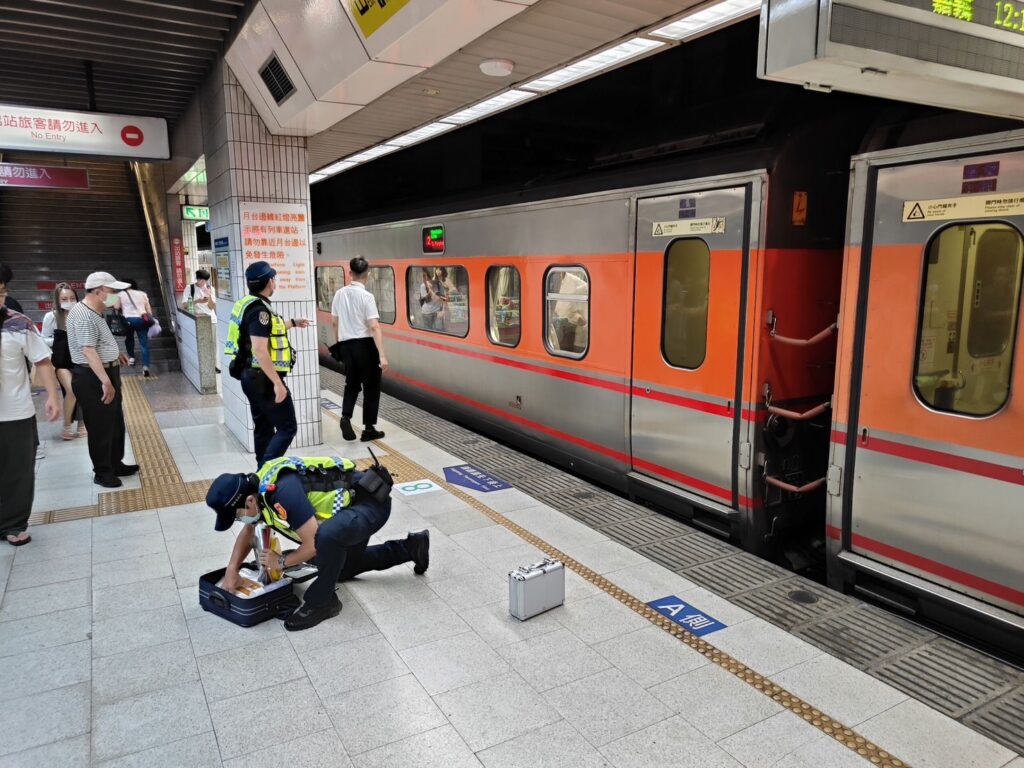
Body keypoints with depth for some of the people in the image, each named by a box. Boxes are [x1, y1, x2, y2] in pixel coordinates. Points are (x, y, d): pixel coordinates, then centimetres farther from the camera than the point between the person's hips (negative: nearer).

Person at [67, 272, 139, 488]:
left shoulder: (94, 312, 13)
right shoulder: (83, 315, -21)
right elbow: (88, 351, -29)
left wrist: (114, 355, 24)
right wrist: (105, 381, -33)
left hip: (106, 374, 10)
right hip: (92, 379, -10)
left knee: (115, 423, 18)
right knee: (101, 427, 1)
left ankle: (116, 464, 30)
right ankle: (102, 472, 13)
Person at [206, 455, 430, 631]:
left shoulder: (283, 492, -33)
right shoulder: (256, 487, -3)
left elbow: (314, 544, -28)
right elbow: (248, 532, 15)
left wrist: (282, 562, -10)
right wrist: (231, 569, 3)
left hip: (372, 502, -10)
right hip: (355, 502, 10)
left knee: (328, 534, -39)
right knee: (342, 570, 27)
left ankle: (321, 601, -13)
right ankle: (411, 546, 32)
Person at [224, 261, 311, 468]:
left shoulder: (247, 304, 10)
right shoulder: (259, 309, -21)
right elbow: (260, 351, -28)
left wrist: (292, 323, 39)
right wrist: (277, 382, -27)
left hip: (252, 376, 10)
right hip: (263, 378, -10)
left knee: (263, 427, 17)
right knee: (287, 428, -6)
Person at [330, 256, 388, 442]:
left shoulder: (339, 294, 3)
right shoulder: (366, 296, -13)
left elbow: (335, 323, 11)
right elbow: (374, 327, -20)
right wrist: (382, 355, -22)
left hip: (347, 346, 5)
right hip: (365, 345, -5)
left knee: (352, 384, 20)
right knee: (371, 386, 8)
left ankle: (346, 417, -1)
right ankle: (369, 429, 13)